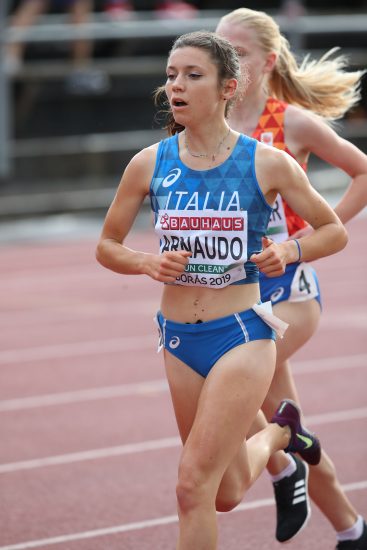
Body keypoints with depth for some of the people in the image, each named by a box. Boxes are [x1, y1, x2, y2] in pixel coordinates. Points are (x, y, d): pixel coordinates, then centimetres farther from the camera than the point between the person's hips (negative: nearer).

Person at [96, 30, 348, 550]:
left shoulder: (267, 164, -7)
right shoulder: (149, 164, -1)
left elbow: (334, 230, 6)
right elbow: (107, 246, 10)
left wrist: (290, 251, -13)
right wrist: (147, 262, -11)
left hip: (242, 333, -4)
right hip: (179, 338, 4)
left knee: (194, 485, -16)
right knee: (227, 494, 18)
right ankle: (279, 433, 49)